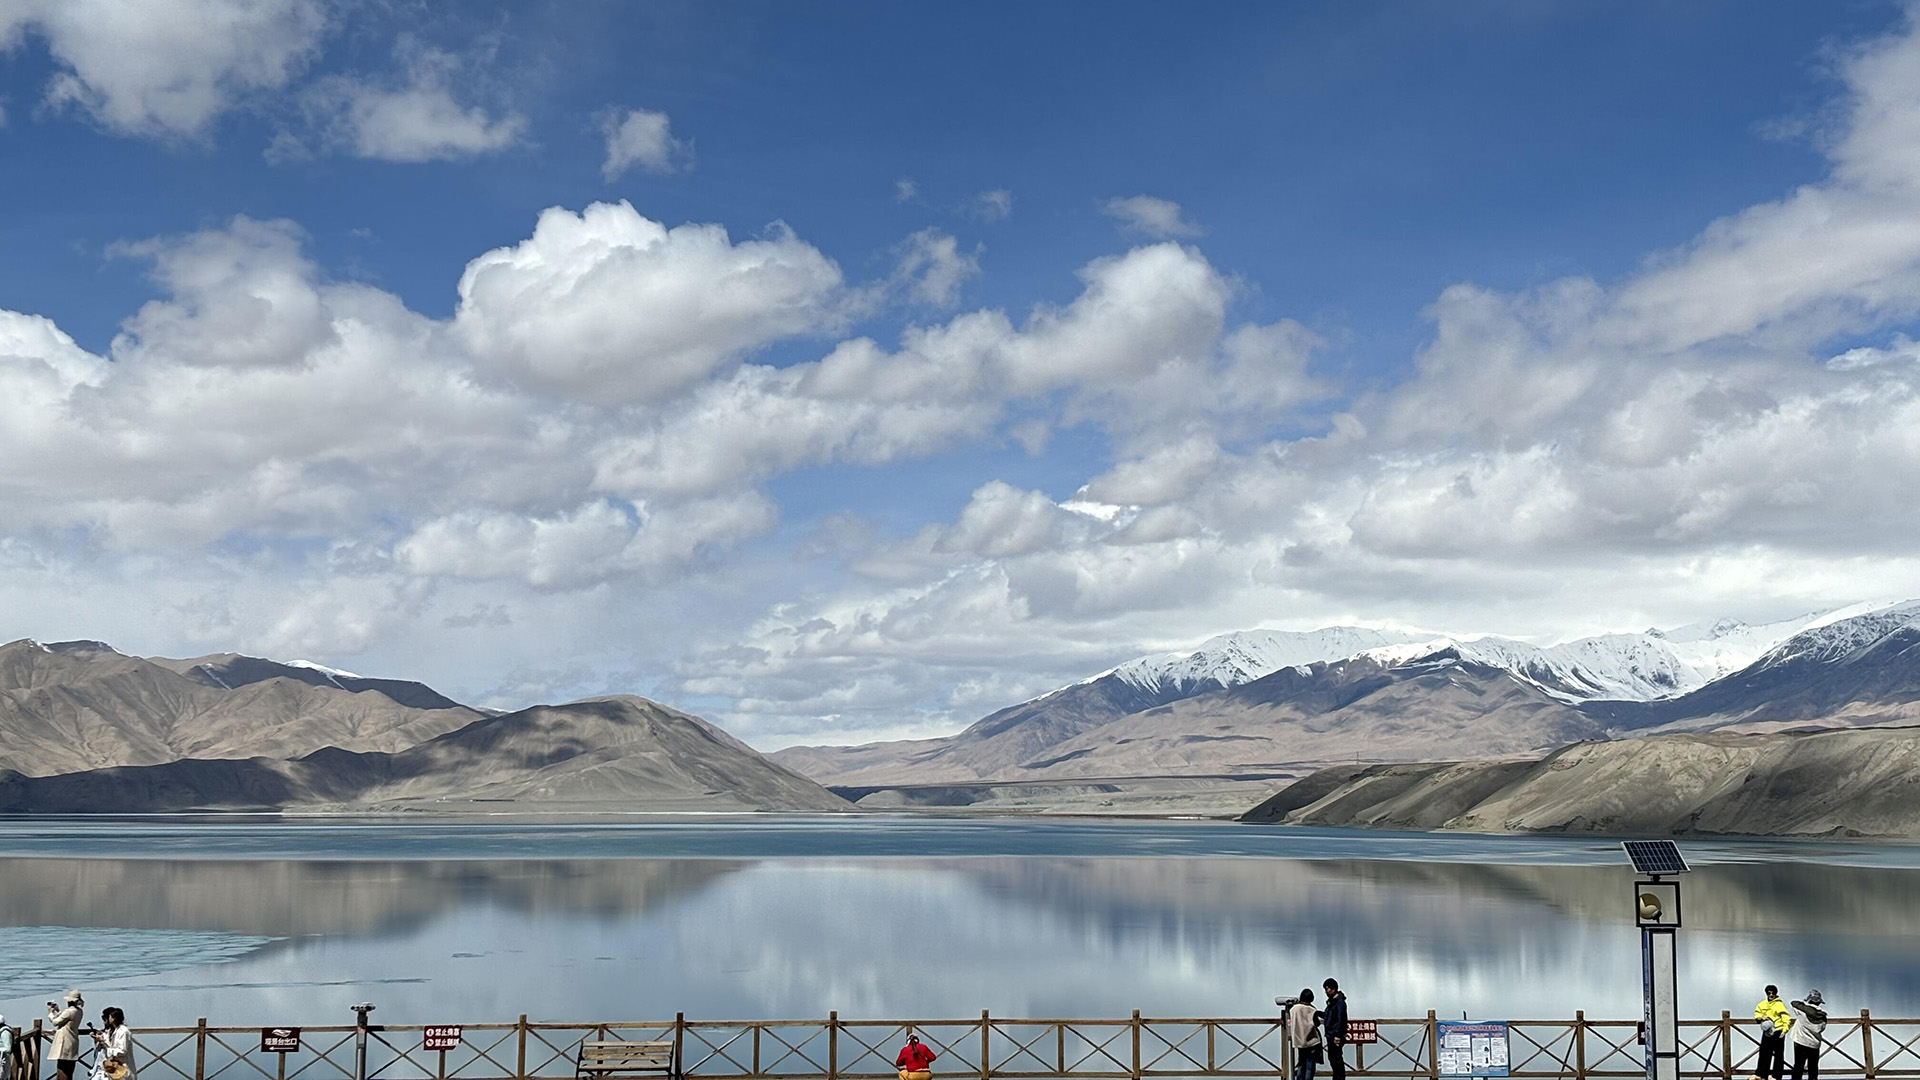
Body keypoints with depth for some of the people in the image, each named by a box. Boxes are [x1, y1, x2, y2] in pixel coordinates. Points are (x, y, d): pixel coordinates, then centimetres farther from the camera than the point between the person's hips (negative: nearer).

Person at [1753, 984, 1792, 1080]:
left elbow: (1786, 1017, -15)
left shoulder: (1779, 1004, -10)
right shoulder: (1763, 1004, 7)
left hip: (1778, 1033, -6)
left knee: (1778, 1055, 2)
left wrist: (1785, 1029, -24)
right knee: (1764, 1054, 9)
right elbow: (1757, 1012, 18)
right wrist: (1761, 1017, -4)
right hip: (1767, 1032, 6)